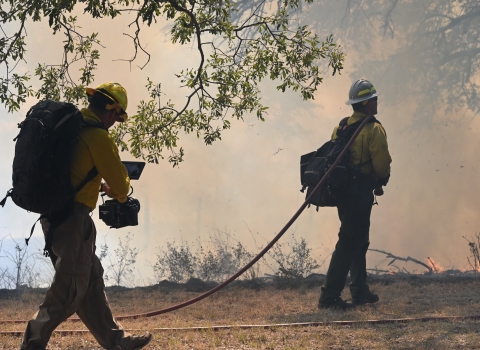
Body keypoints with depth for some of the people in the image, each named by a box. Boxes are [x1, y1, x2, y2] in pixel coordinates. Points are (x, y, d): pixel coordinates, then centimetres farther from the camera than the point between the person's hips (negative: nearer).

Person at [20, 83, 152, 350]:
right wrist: (118, 194, 16)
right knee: (71, 288, -3)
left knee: (91, 280, 14)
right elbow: (120, 183, -6)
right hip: (73, 217, -10)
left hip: (53, 215, 10)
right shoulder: (98, 136, -12)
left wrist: (98, 186, 22)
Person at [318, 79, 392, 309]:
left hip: (342, 191, 8)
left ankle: (360, 291, 27)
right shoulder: (373, 130, -13)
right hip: (361, 193, -8)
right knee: (349, 244, -7)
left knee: (358, 242, 20)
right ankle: (329, 296, -10)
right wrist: (380, 182, 7)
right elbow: (382, 164, -16)